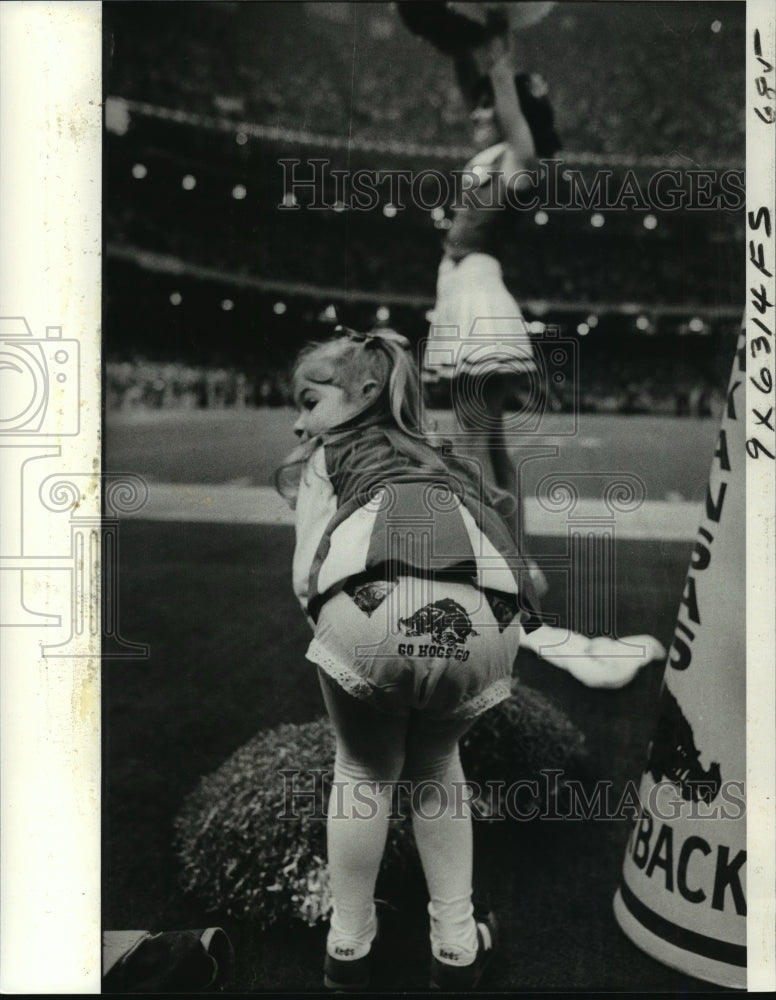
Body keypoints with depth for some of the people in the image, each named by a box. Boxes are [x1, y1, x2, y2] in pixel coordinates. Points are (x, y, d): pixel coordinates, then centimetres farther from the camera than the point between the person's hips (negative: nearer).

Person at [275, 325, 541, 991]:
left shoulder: (329, 453, 30)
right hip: (483, 616, 3)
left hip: (373, 607, -3)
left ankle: (349, 949, 38)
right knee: (435, 762, 32)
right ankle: (458, 947, 36)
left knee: (366, 769, 26)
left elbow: (306, 575, 16)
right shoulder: (446, 461, 41)